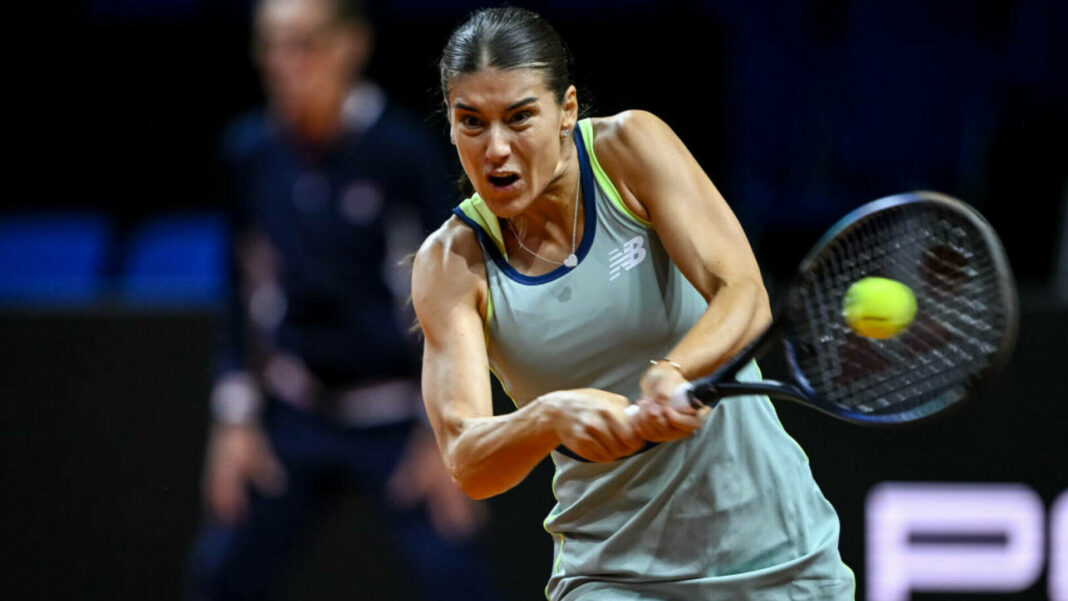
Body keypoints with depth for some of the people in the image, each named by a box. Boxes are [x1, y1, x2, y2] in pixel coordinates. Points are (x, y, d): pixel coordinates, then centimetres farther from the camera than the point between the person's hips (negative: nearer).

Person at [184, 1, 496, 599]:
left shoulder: (402, 149, -13)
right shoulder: (251, 151, -1)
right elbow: (246, 292, 9)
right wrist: (236, 418, 6)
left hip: (396, 422, -4)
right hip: (294, 415, 4)